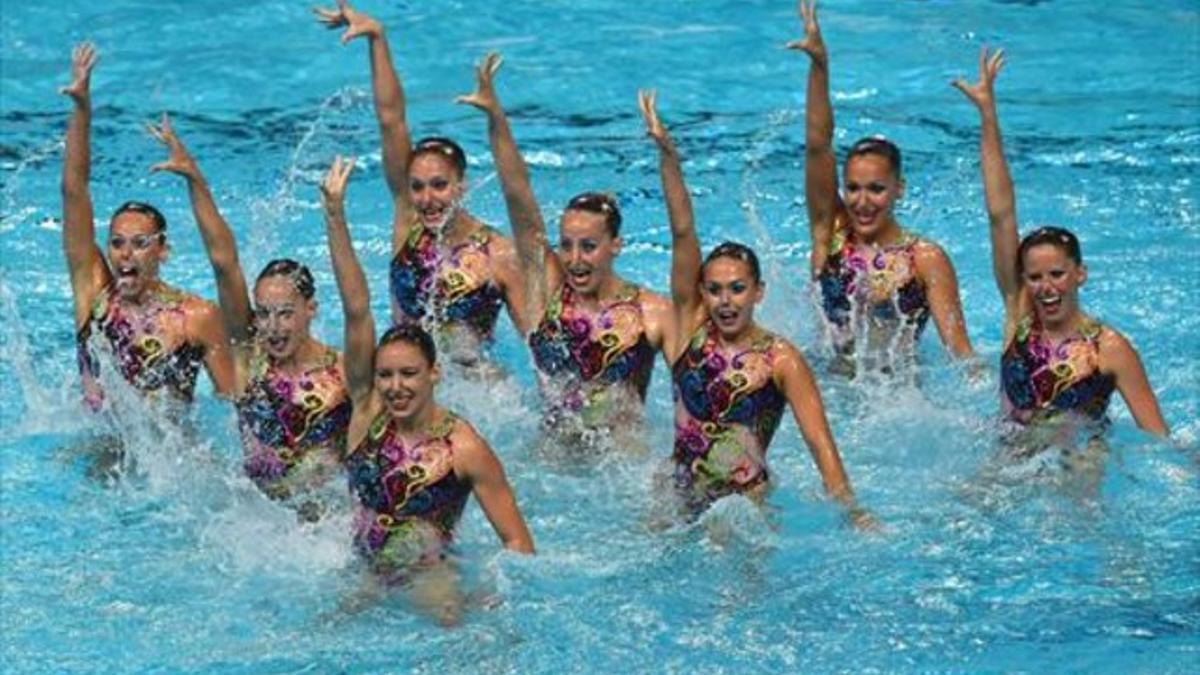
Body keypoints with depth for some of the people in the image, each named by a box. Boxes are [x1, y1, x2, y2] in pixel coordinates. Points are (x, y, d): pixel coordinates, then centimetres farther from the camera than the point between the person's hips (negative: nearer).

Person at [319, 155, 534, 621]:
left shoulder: (464, 449, -9)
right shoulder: (367, 411, 2)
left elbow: (518, 543, -6)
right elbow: (357, 312, -4)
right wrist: (335, 216, -7)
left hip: (431, 578, -4)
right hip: (361, 579, 4)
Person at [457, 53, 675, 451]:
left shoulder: (653, 313, -3)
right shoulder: (547, 288, 3)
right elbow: (519, 202, -3)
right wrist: (496, 119, -9)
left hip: (625, 454, -3)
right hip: (552, 453, 3)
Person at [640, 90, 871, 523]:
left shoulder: (781, 360, -2)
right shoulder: (690, 329, 5)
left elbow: (819, 440, -8)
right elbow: (683, 233, 1)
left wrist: (850, 510, -18)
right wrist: (667, 153, -3)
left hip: (748, 507, -2)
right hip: (679, 503, 2)